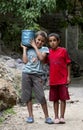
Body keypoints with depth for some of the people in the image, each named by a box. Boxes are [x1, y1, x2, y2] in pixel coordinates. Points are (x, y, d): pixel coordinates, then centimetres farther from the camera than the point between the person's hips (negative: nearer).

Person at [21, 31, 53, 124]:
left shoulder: (44, 49, 7)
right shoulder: (29, 49, 10)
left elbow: (41, 58, -12)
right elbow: (25, 61, 0)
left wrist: (35, 46, -5)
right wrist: (24, 49, 3)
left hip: (37, 75, -2)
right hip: (26, 73, 2)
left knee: (41, 96, -8)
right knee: (27, 95, 4)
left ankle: (47, 117, 0)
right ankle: (30, 116, 13)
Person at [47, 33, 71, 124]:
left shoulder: (63, 50, -5)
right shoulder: (49, 52, 5)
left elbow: (68, 64, -1)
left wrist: (68, 76, -5)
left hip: (63, 79, -3)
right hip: (53, 79, 3)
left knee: (63, 98, 2)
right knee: (55, 99, 9)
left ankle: (62, 117, 8)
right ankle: (56, 117, 16)